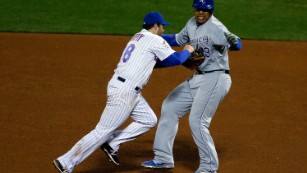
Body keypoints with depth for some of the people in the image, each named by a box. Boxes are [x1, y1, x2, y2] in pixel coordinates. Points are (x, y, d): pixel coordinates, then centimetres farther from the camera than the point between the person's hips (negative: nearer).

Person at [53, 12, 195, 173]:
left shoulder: (138, 37, 19)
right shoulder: (155, 40, -7)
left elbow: (155, 61, 27)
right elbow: (176, 59, -9)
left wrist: (183, 58, 23)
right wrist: (187, 51, 12)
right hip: (124, 91, -10)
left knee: (149, 120, 15)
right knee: (104, 130, -7)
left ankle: (112, 145, 12)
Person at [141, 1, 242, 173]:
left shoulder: (216, 27, -17)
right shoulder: (192, 24, 7)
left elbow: (238, 45, -26)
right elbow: (178, 39, 23)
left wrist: (233, 41, -48)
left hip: (215, 79, -9)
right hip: (197, 79, 9)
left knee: (197, 121, -16)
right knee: (170, 107, 13)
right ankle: (164, 158, 23)